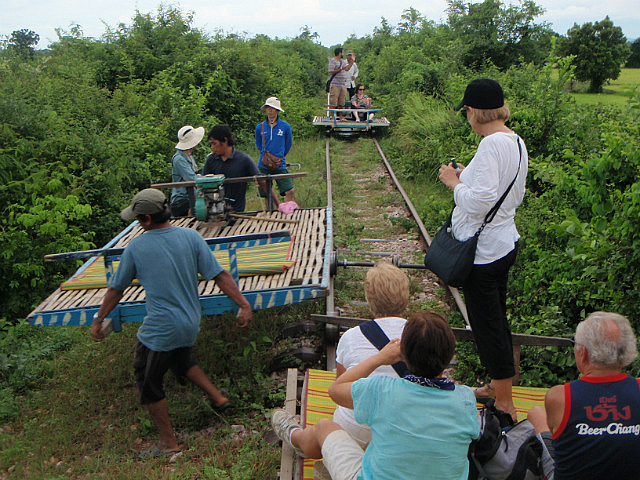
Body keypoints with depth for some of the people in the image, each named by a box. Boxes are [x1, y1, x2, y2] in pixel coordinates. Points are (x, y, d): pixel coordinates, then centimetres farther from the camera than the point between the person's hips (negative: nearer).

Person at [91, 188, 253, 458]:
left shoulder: (136, 248, -9)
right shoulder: (190, 236, -4)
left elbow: (116, 289, 1)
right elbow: (219, 275, -8)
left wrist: (98, 320, 14)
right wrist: (243, 304, -5)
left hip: (160, 330, -5)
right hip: (190, 325, 5)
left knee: (148, 381, 14)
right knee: (180, 359, 34)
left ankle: (168, 443, 22)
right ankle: (217, 397, 31)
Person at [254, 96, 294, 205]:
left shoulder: (285, 126, -1)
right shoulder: (259, 127, 3)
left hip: (280, 165, -2)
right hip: (263, 165, 2)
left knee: (289, 191, -12)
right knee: (267, 193, 4)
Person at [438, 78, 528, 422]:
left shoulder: (492, 144, -21)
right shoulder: (516, 142, 7)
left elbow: (479, 202, -28)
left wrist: (454, 182, -11)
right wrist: (471, 176, 14)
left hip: (483, 250, -10)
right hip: (504, 243, 10)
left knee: (488, 324, 3)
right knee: (496, 319, 21)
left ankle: (504, 405, 17)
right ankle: (497, 386, 38)